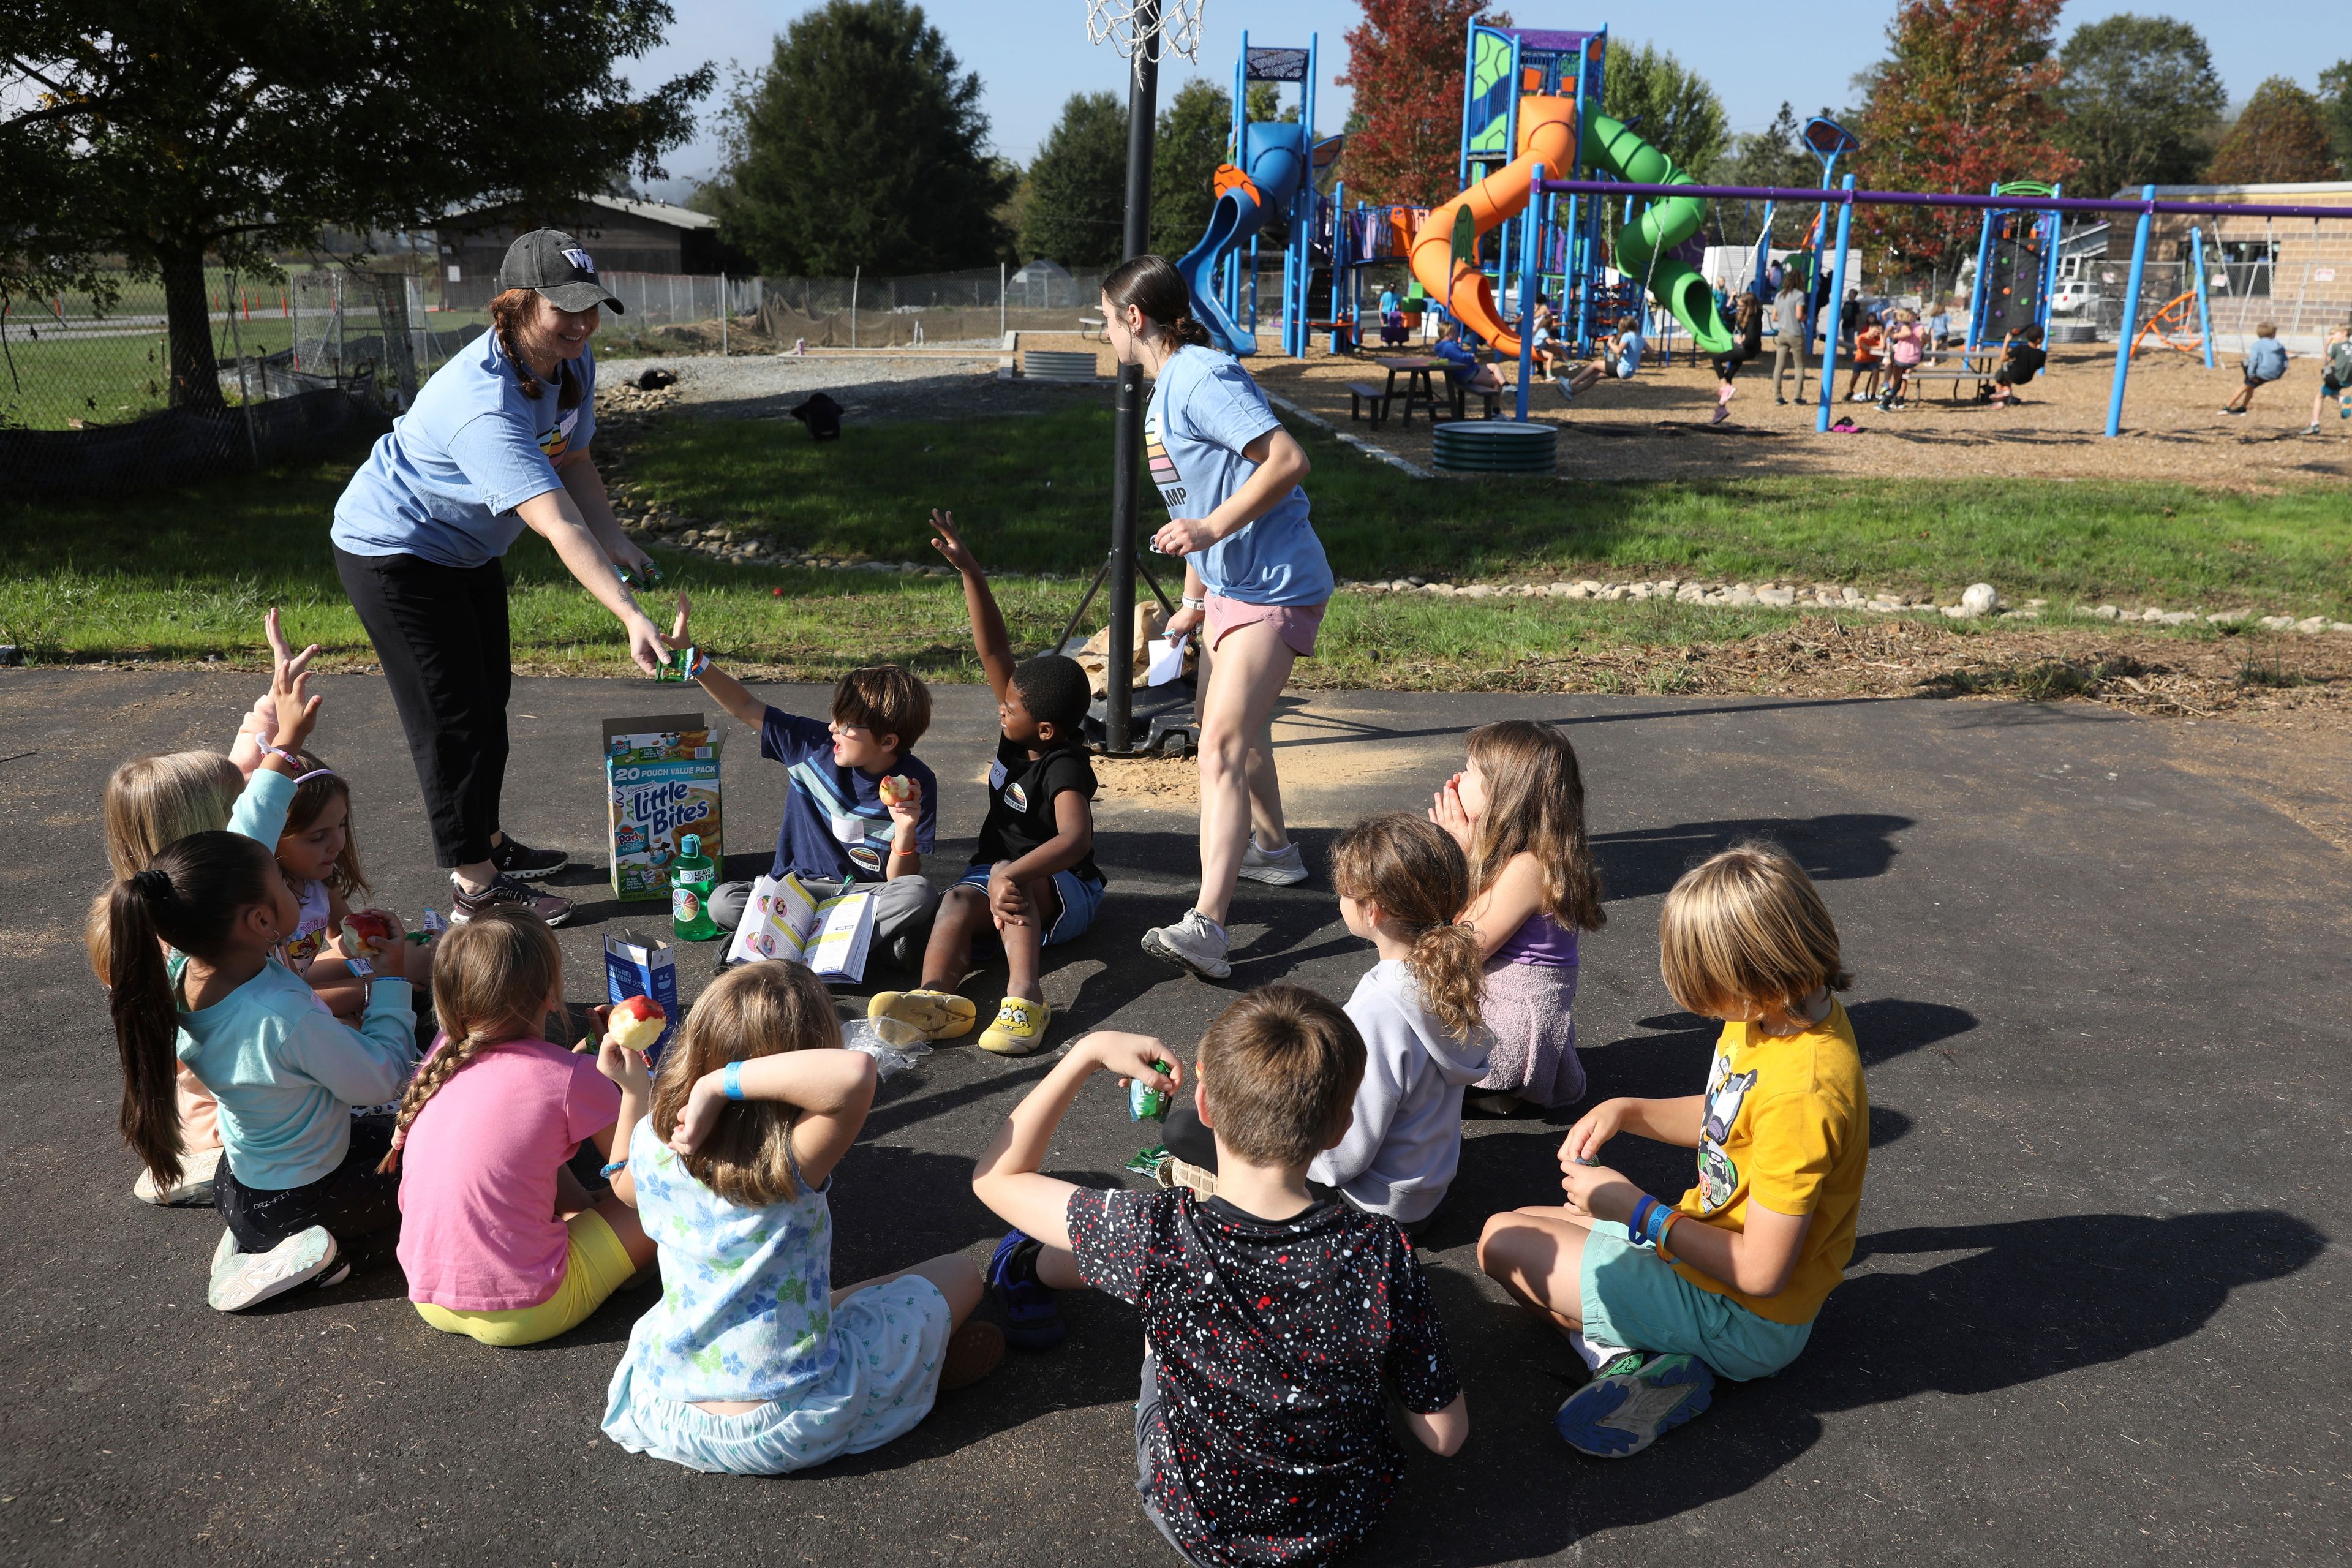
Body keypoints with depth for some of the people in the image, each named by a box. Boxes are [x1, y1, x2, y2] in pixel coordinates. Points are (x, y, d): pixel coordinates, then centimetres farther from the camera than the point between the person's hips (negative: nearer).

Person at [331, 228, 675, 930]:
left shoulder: (572, 362, -10)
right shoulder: (486, 403, -38)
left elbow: (574, 460, 2)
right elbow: (557, 524, -46)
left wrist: (615, 540, -15)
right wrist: (630, 615, -54)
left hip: (467, 548, 10)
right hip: (393, 549, -9)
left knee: (490, 699, 18)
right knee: (453, 718, -6)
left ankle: (487, 842, 35)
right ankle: (475, 886, 3)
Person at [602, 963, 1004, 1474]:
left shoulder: (652, 1145, -11)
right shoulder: (793, 1165, -28)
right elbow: (855, 1072, -48)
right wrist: (718, 1084, -40)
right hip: (791, 1431, -5)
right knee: (959, 1273, 9)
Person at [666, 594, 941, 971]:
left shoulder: (916, 785, -13)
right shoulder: (813, 744, -7)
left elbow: (900, 883, -11)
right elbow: (746, 707, 3)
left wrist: (906, 832, -29)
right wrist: (692, 657, -6)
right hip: (800, 889, 3)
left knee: (920, 895, -36)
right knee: (723, 902, -25)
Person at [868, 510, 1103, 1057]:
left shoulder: (1064, 768, -22)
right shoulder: (1017, 736, -1)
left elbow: (1076, 838, -41)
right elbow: (993, 649, -4)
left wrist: (1012, 875, -57)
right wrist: (968, 569, -11)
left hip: (1061, 892, -6)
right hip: (994, 872, 6)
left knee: (1007, 879, -38)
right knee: (958, 901, -28)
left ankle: (1024, 995, -55)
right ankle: (936, 996, -58)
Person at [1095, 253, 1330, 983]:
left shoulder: (1203, 377, -15)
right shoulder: (1165, 389, 16)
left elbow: (1288, 460, -25)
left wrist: (1211, 527, -29)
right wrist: (1194, 600, 24)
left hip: (1274, 585, -11)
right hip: (1230, 582, 11)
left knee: (1223, 744, -20)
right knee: (1228, 723, 26)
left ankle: (1205, 926, -26)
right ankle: (1272, 848, 48)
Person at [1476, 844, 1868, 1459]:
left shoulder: (1802, 1094, -34)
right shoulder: (1785, 1009, -6)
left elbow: (1761, 1271, -28)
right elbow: (1724, 1119, 13)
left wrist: (1637, 1209, -19)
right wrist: (1627, 1111, -3)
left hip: (1744, 1320, -10)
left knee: (1503, 1242, -3)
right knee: (1523, 1224, 15)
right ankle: (1650, 1358, -1)